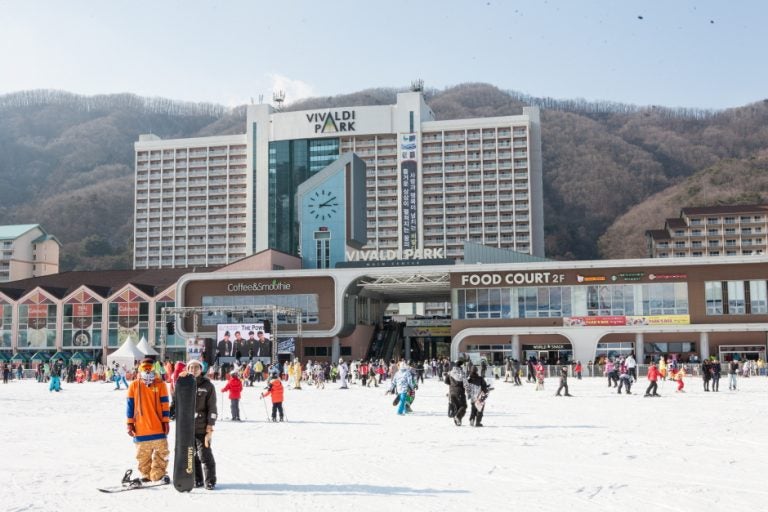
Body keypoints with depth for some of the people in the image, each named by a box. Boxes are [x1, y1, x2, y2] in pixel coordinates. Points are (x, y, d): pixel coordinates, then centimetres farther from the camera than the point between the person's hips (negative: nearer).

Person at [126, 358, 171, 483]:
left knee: (161, 452, -1)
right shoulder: (134, 385, 3)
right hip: (141, 428, 1)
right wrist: (130, 423, 2)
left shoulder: (160, 384, 2)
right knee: (143, 455, 9)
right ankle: (146, 475, 20)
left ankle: (158, 474, 6)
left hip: (158, 427, -1)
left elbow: (165, 404, 3)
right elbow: (130, 405, 6)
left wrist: (166, 421, 0)